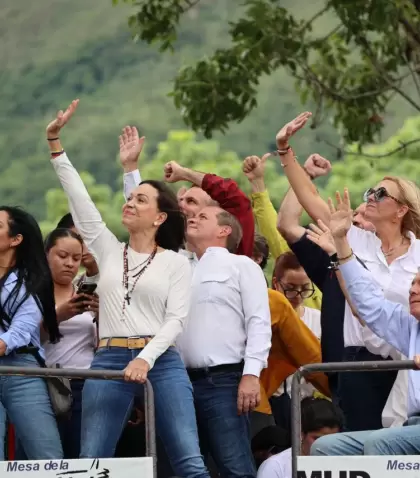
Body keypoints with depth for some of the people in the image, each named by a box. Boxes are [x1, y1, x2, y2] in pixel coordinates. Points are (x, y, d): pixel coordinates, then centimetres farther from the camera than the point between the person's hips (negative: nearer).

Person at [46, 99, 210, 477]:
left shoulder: (175, 263, 7)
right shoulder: (108, 250, 15)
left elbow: (176, 319, -2)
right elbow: (78, 198, 10)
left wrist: (145, 359, -17)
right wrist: (55, 142, 5)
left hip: (162, 362, -3)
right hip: (109, 360, 3)